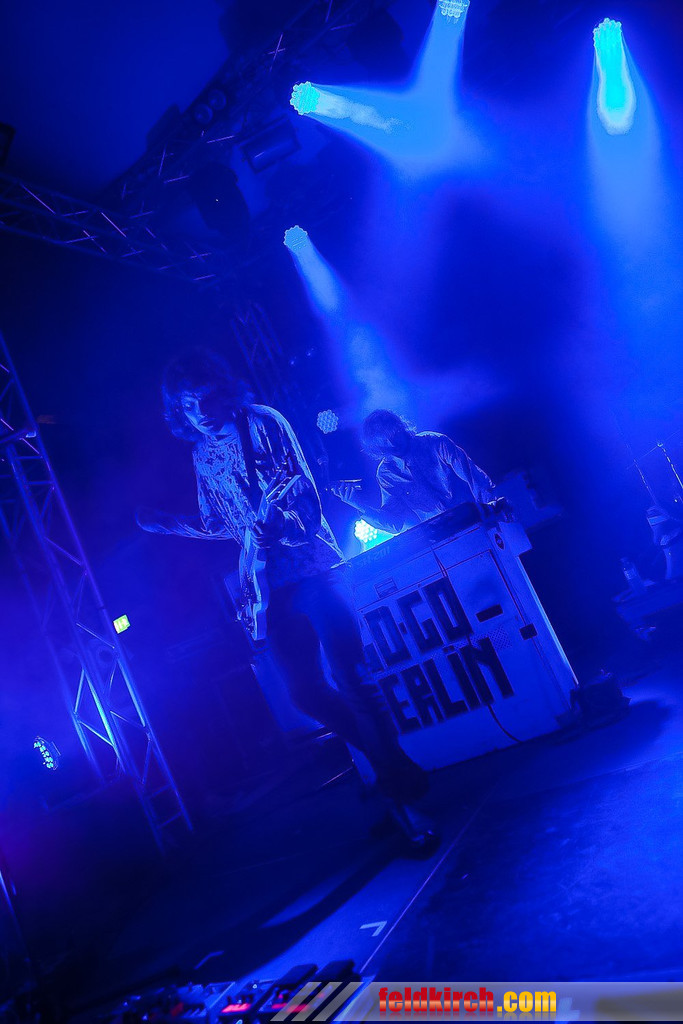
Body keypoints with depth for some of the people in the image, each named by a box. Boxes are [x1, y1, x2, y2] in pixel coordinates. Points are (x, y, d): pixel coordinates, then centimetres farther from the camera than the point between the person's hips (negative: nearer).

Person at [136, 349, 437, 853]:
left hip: (315, 567, -6)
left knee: (350, 677, -15)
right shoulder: (202, 455, 16)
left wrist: (287, 518, -28)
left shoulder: (261, 422, -1)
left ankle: (401, 790, -2)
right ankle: (394, 763, 20)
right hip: (275, 584, 6)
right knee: (306, 690, -1)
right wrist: (166, 523, 14)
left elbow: (304, 485, -8)